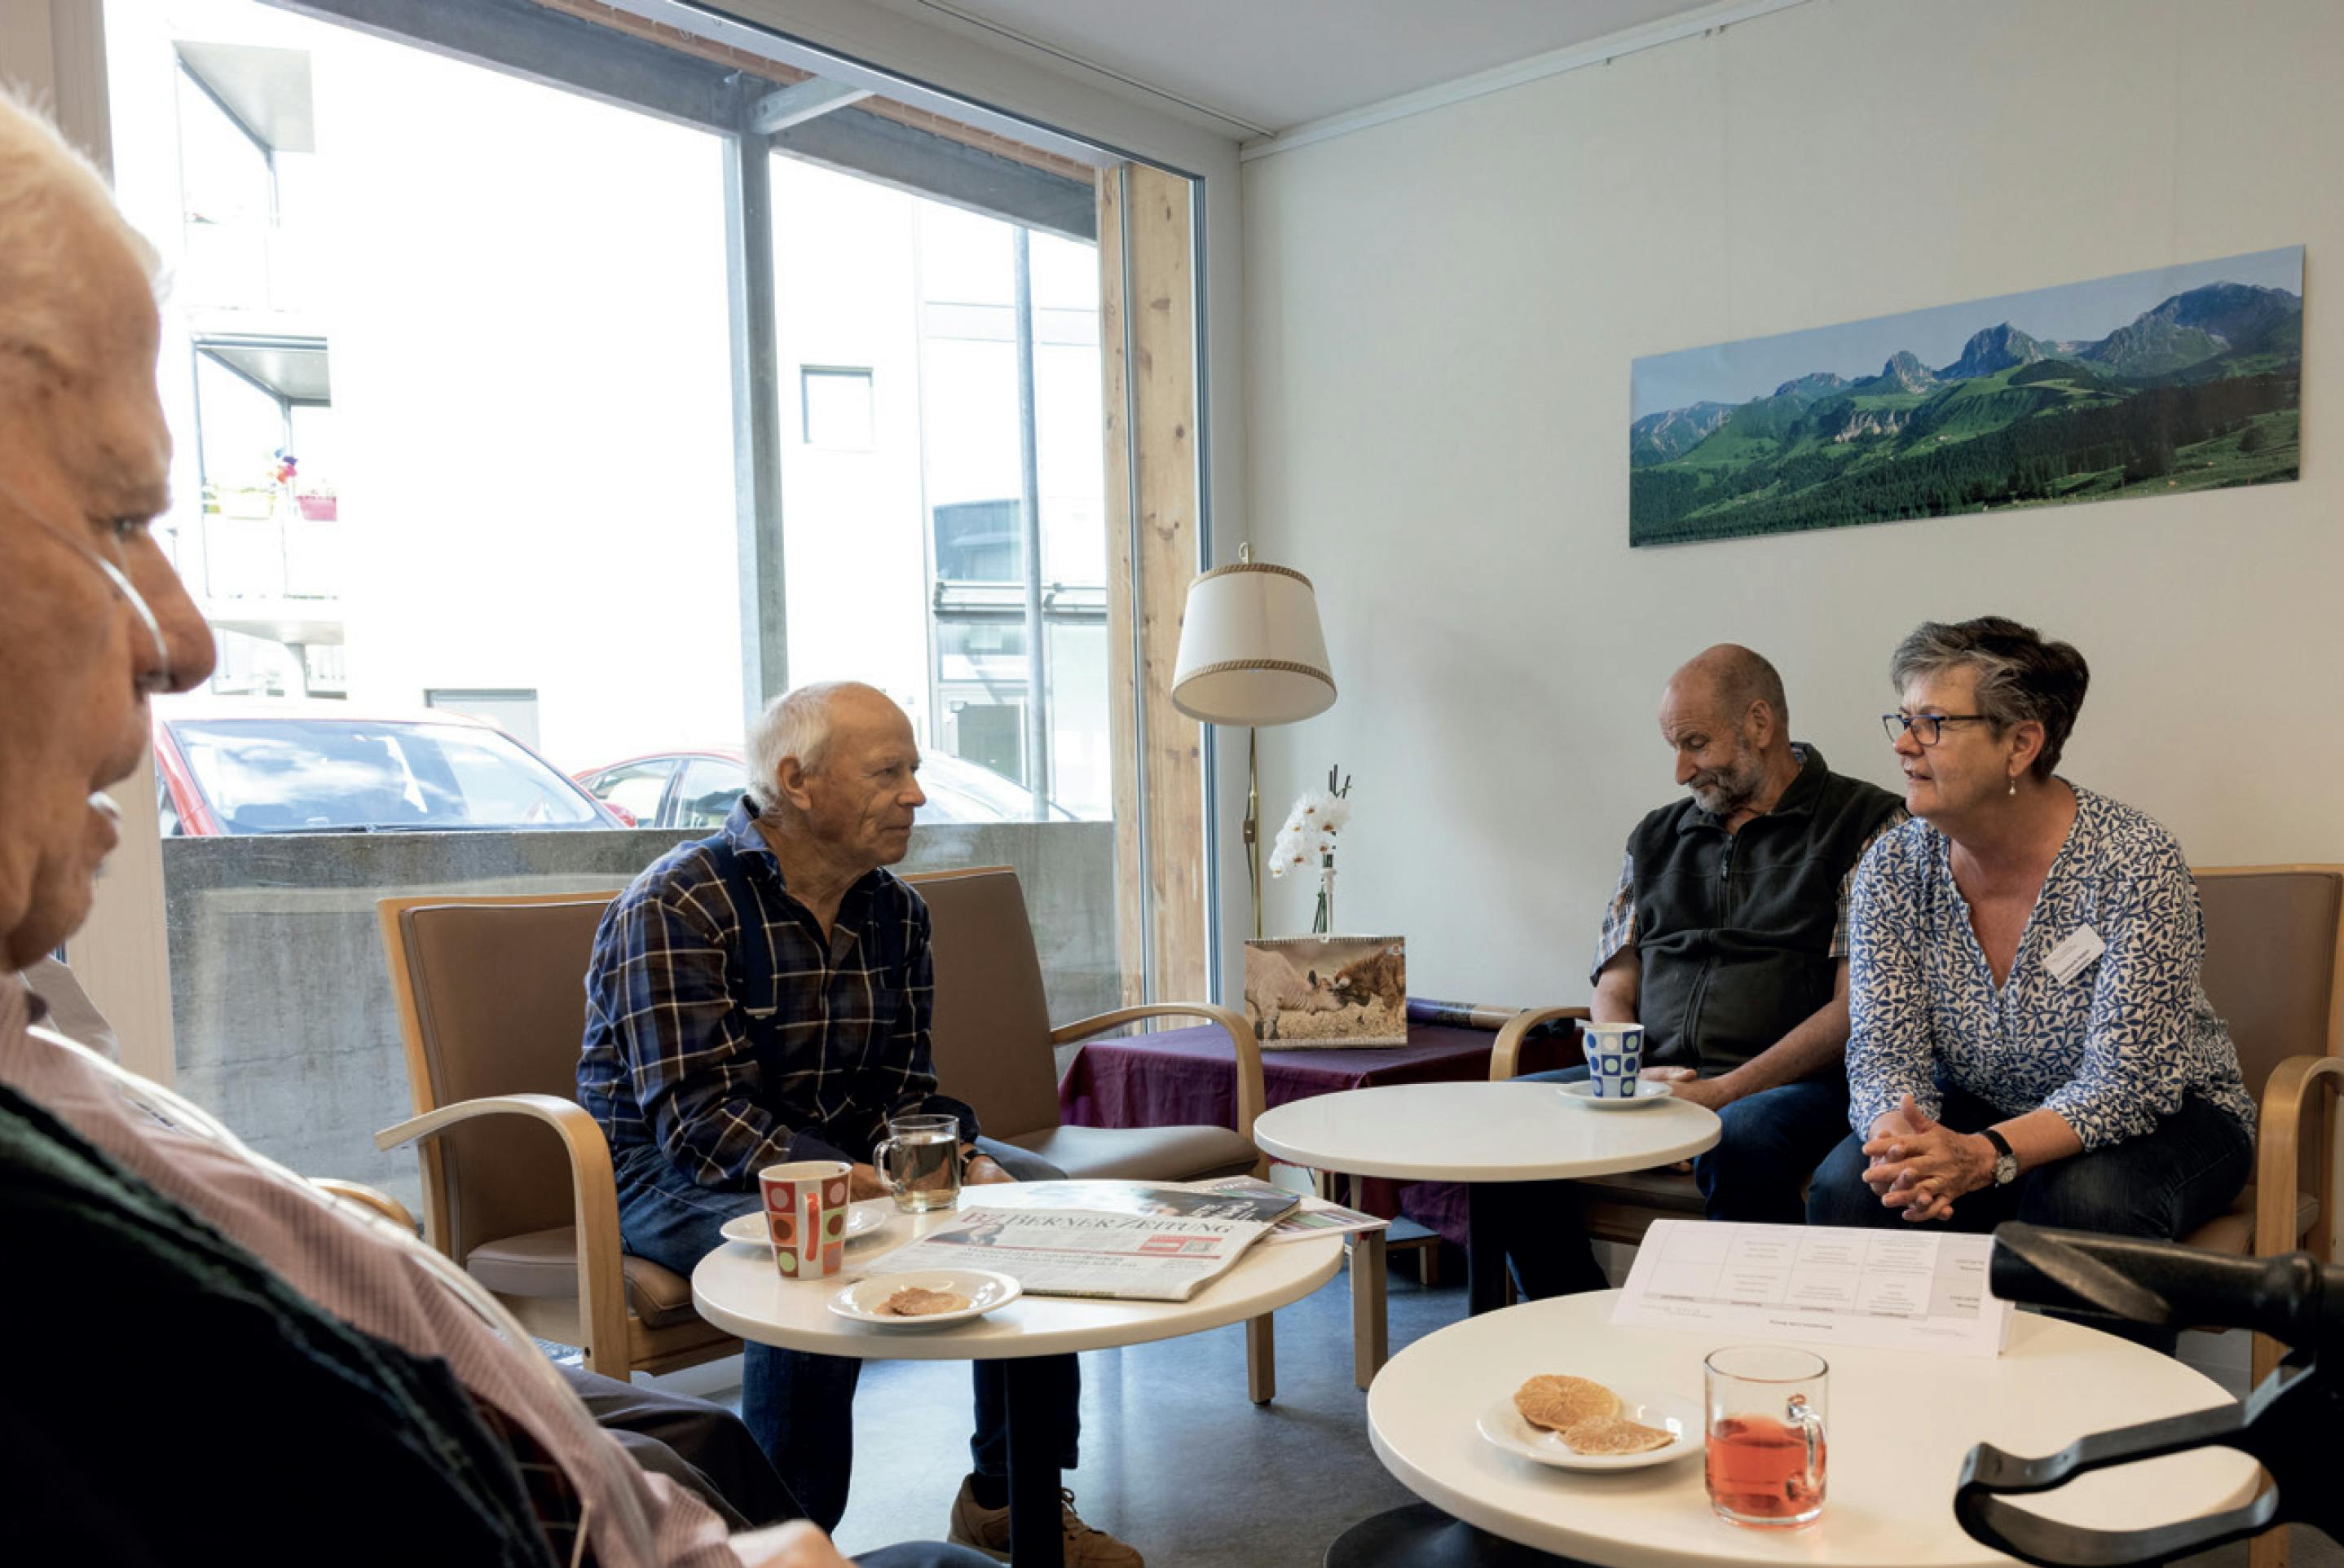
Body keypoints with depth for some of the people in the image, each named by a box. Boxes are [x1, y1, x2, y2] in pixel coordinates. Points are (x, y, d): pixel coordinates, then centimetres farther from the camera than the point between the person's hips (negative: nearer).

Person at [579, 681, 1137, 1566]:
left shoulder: (894, 910, 3)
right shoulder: (676, 908, -19)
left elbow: (902, 1085, 3)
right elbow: (699, 1115, -27)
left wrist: (958, 1159, -19)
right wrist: (849, 1184, -39)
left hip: (845, 1149, 7)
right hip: (674, 1170, -7)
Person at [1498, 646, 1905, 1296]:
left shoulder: (1865, 823, 3)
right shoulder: (1656, 837, 21)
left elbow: (1858, 1005, -6)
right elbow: (1615, 985, 17)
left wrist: (1726, 1089, -15)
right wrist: (1630, 1075, -4)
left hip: (1791, 1082, -5)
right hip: (1651, 1078, 5)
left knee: (1738, 1143, -38)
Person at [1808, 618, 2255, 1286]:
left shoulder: (2135, 862, -21)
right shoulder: (1894, 868, -9)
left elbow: (2126, 1083, -26)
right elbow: (1885, 1049, -13)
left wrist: (1985, 1156, -42)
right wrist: (1897, 1134, -37)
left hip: (2162, 1115, -2)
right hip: (1978, 1112, 3)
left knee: (2086, 1198, -35)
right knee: (1847, 1184, -25)